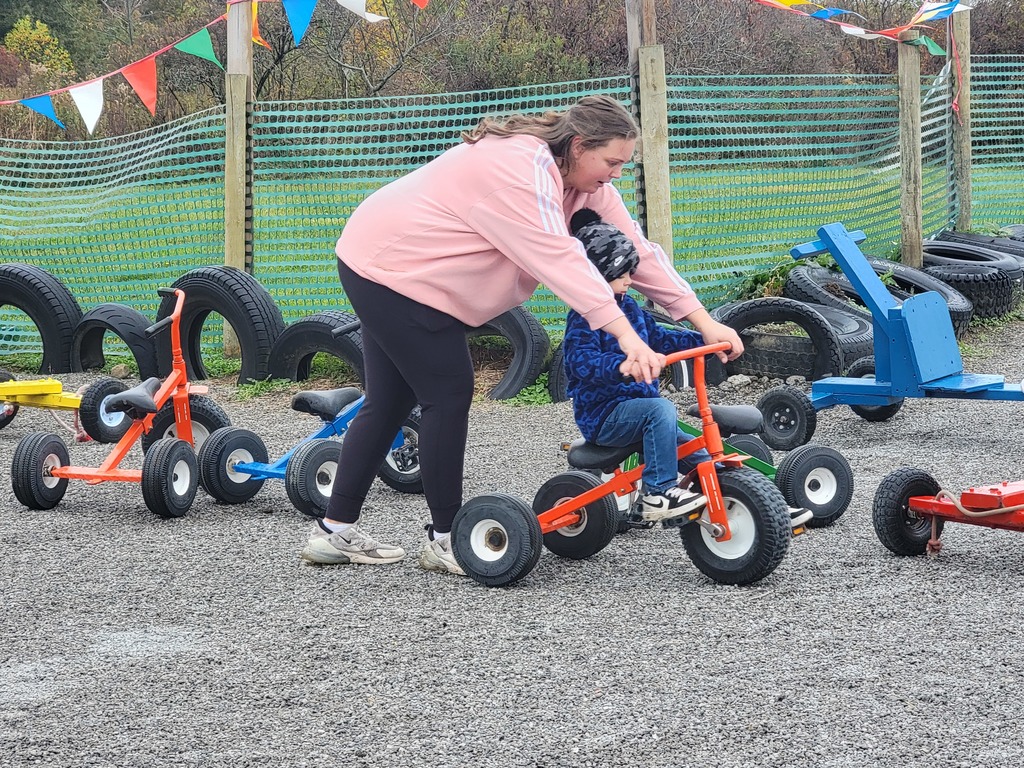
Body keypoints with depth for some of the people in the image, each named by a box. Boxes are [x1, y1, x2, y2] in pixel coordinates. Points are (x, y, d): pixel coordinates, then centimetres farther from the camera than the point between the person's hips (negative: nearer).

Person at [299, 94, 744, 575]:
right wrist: (627, 337, -45)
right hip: (389, 269, -10)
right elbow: (560, 259, -38)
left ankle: (335, 532, 18)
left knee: (390, 402, 12)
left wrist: (705, 323, -8)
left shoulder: (579, 175, 1)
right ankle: (446, 539, 1)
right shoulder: (520, 169, -28)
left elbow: (636, 248, -2)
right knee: (449, 395, -8)